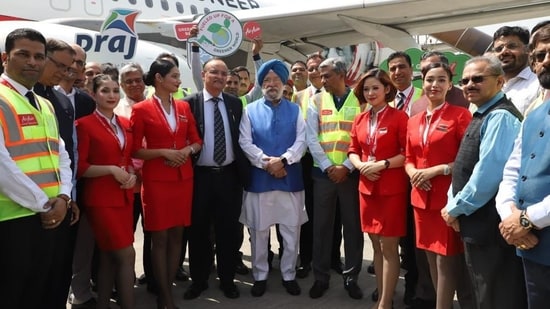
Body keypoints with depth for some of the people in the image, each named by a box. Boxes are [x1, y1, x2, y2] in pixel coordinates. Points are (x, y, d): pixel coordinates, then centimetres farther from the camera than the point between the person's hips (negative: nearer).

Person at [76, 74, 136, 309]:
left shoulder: (125, 124, 11)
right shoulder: (85, 124, -8)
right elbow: (80, 167, -10)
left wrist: (131, 174, -1)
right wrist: (111, 169, -19)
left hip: (124, 196, 6)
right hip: (101, 197, -6)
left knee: (109, 256, 13)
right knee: (126, 255, -7)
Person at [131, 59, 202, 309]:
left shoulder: (184, 107, 9)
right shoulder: (141, 109, -5)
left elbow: (197, 141, 12)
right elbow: (136, 150, -5)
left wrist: (188, 150, -8)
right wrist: (163, 152, -17)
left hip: (183, 177, 5)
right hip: (156, 180, -4)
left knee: (177, 234, 9)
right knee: (160, 237, 2)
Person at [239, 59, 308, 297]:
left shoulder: (295, 110, 9)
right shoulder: (251, 110, 6)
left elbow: (301, 141, -1)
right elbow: (245, 142, -4)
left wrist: (283, 160, -16)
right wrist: (266, 161, -15)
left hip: (290, 178, 1)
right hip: (259, 178, 0)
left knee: (291, 231, 7)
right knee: (259, 231, 7)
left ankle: (289, 275, 24)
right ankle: (260, 276, 23)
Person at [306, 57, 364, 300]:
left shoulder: (359, 100, 1)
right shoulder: (316, 101, 5)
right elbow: (311, 138, 0)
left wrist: (346, 167, -12)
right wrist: (328, 166, -9)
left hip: (351, 172, -1)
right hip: (322, 172, 1)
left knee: (353, 225, 7)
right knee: (321, 225, 7)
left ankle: (351, 277, 22)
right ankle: (321, 277, 21)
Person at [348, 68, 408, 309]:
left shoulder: (399, 117, -7)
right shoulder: (360, 120, 10)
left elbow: (408, 154, -10)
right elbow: (353, 150, 12)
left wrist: (383, 164, -19)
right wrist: (361, 165, -7)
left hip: (392, 188, -5)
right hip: (367, 188, 6)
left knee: (389, 246, 0)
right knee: (376, 245, 13)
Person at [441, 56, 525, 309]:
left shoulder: (500, 117, -17)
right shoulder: (482, 116, 14)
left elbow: (488, 173, -24)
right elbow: (465, 169, 16)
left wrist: (456, 208, -13)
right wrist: (453, 203, 3)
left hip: (491, 226, -10)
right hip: (475, 222, 10)